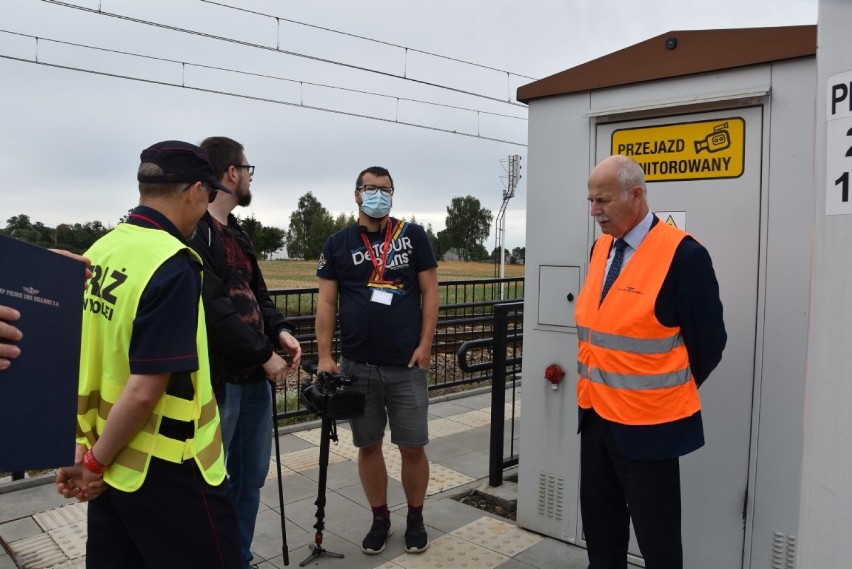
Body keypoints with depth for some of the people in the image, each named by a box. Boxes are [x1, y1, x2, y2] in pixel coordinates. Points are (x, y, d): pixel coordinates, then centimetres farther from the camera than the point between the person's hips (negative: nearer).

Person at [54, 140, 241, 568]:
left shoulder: (98, 253, 2)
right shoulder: (173, 266, -22)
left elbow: (80, 360, 7)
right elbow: (144, 392, -24)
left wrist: (86, 448, 10)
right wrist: (96, 461, -9)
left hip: (113, 462, 8)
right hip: (166, 473, -7)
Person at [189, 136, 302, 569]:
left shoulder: (235, 232, 16)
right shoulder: (191, 232, -14)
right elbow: (213, 309, -22)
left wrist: (280, 331, 0)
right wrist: (264, 354, -14)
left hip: (253, 375, 9)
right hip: (217, 377, -9)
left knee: (250, 477, 18)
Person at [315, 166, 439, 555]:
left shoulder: (412, 236, 2)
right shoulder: (338, 243, 4)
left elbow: (430, 292, 1)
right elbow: (326, 303, 2)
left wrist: (425, 344, -7)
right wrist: (324, 356, -6)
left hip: (406, 365, -1)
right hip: (357, 365, 1)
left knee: (412, 447, 6)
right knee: (368, 446, 12)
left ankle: (415, 518, 28)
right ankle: (380, 519, 30)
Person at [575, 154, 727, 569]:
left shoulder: (682, 254, -17)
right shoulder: (601, 248, 6)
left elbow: (708, 341, -12)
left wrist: (672, 394, 1)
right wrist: (596, 389, 14)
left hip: (648, 422, -7)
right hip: (596, 414, 7)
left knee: (655, 534, 11)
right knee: (599, 526, 20)